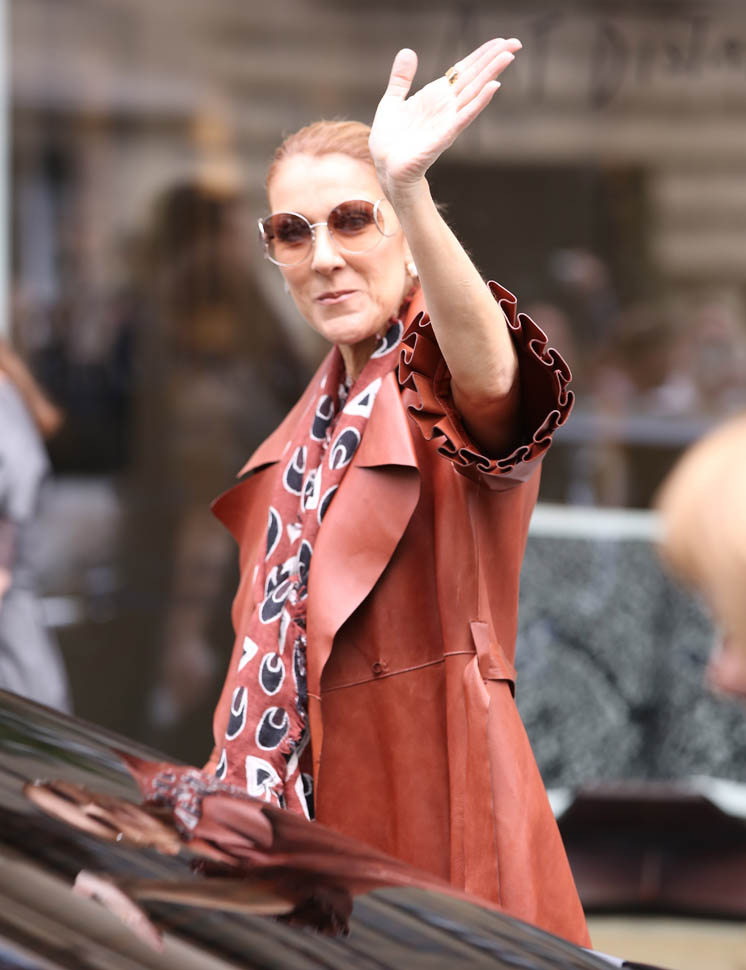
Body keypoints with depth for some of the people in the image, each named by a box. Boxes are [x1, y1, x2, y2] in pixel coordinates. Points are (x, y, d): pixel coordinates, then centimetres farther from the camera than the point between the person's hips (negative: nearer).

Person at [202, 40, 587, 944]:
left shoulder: (438, 373, -11)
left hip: (425, 793, -7)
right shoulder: (327, 409, 14)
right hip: (307, 791, 8)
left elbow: (489, 371, -38)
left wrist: (407, 193, -54)